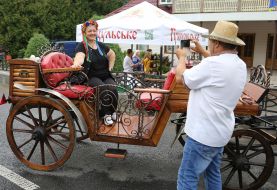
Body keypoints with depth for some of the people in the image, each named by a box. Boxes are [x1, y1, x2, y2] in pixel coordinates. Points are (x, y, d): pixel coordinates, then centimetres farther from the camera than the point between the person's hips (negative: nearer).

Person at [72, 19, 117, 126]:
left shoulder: (101, 45, 16)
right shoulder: (82, 46, -1)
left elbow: (112, 55, 34)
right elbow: (80, 57, -25)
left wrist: (110, 67, 19)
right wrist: (76, 64, -48)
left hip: (106, 76, 4)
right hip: (91, 77, -4)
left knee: (113, 88, -27)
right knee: (104, 88, -33)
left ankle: (112, 111, -7)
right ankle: (106, 114, -20)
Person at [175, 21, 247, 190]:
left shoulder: (213, 64, -25)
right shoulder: (240, 65, 4)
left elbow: (181, 78, -13)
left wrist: (182, 57, 5)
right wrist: (202, 52, 26)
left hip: (203, 133, -9)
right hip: (220, 131, 9)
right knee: (213, 174, 23)